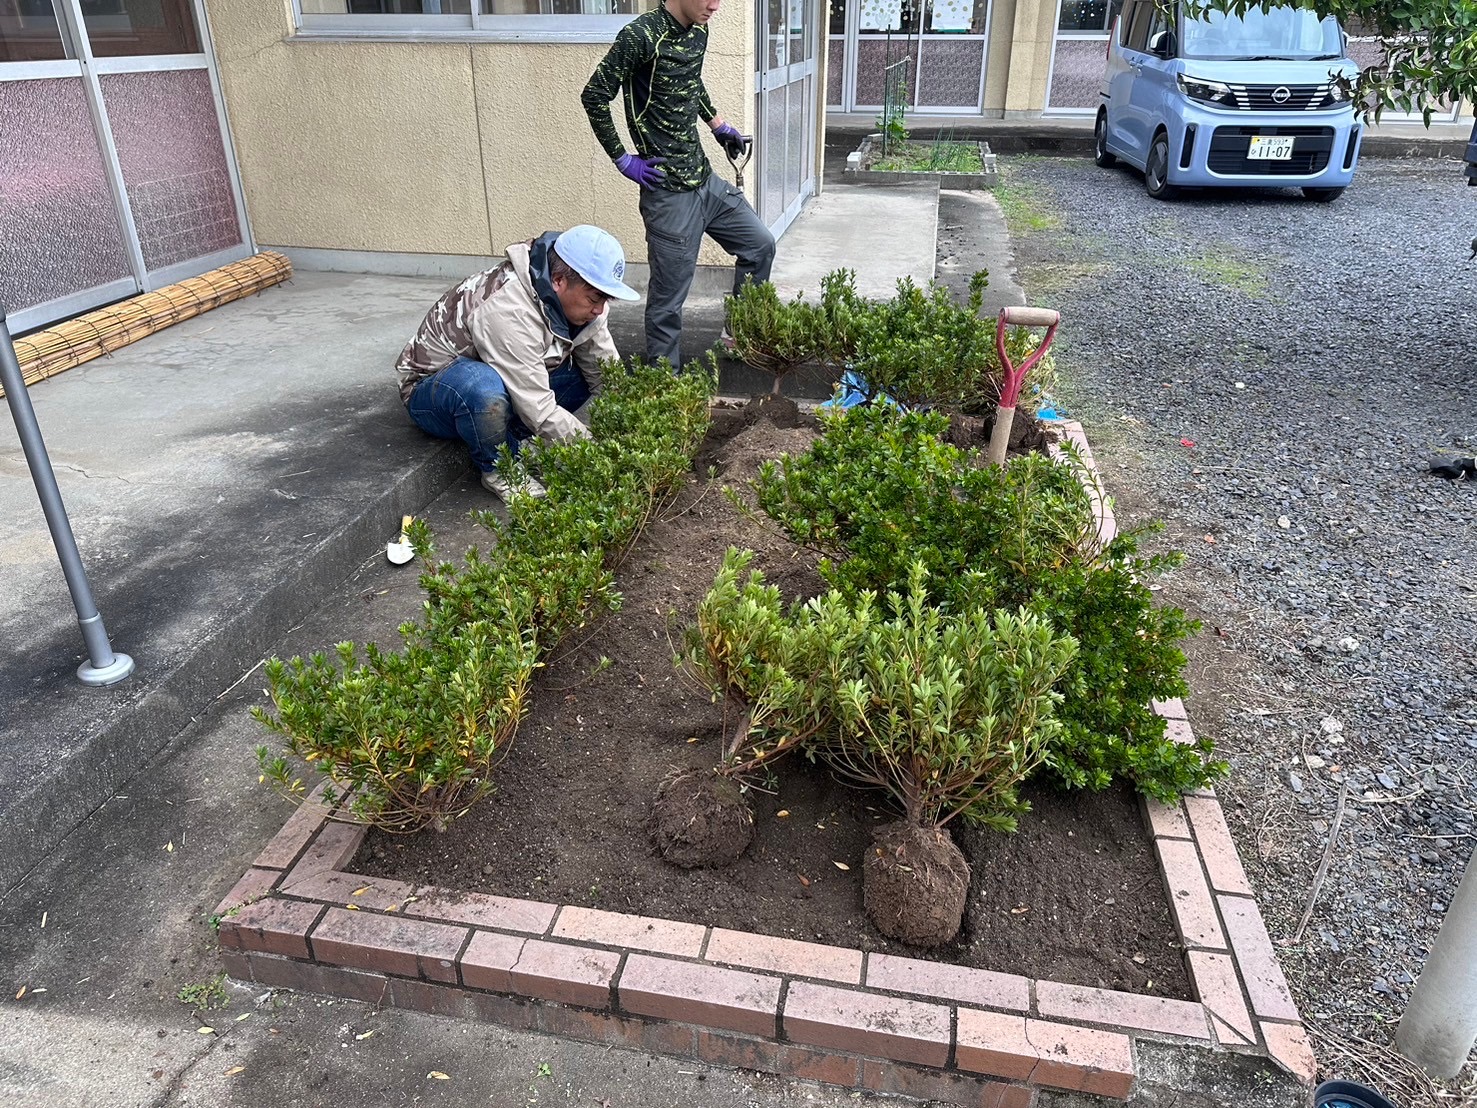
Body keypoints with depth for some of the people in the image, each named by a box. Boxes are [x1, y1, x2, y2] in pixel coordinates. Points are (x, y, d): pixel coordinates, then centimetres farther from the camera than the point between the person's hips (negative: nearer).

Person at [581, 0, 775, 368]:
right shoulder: (641, 35, -16)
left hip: (705, 178, 8)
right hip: (669, 190, -8)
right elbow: (595, 96, -14)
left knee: (760, 244, 15)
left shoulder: (698, 31, 7)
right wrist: (623, 159, -11)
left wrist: (719, 125, 21)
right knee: (669, 295, -2)